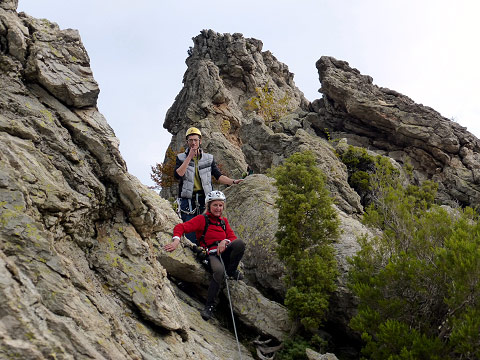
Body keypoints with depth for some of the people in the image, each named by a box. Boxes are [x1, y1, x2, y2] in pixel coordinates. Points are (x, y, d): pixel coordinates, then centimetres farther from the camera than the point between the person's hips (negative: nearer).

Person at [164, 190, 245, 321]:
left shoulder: (224, 221, 21)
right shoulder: (202, 219, 4)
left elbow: (233, 237, 13)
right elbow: (181, 227, -5)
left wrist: (225, 241, -11)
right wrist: (176, 240, -25)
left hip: (225, 252, 4)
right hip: (211, 254, -4)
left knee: (239, 243, -29)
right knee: (219, 270, -39)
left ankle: (231, 271, -5)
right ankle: (209, 306, -29)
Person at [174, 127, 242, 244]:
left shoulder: (208, 158, 12)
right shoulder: (181, 158, 7)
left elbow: (218, 176, 7)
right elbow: (177, 175, -10)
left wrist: (233, 181, -8)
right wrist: (189, 157, -10)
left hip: (204, 199, 2)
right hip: (188, 200, -1)